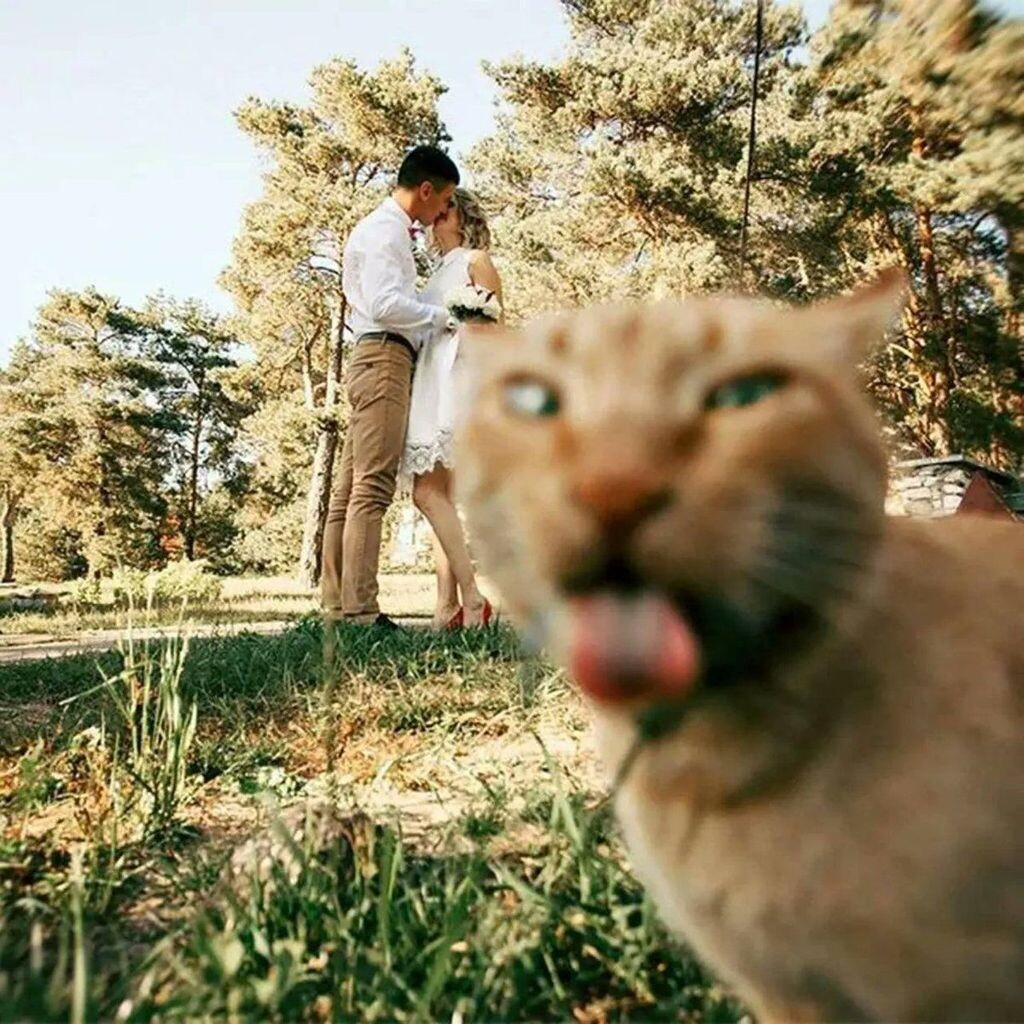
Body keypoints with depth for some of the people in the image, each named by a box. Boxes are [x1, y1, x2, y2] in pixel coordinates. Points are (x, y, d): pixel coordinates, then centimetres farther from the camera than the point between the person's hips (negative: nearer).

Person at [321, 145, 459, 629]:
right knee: (372, 485, -15)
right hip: (384, 357, -10)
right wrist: (442, 314, -7)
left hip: (375, 360, 10)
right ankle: (360, 611, -17)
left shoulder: (388, 229, 27)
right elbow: (385, 303, -17)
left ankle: (337, 605, 6)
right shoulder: (385, 230, -4)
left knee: (350, 486, 4)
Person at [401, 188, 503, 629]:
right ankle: (448, 608, -2)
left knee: (428, 494, -19)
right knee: (439, 496, -1)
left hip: (457, 379, -8)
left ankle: (473, 601, -18)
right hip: (430, 381, 8)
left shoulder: (475, 260, 6)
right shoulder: (439, 271, 29)